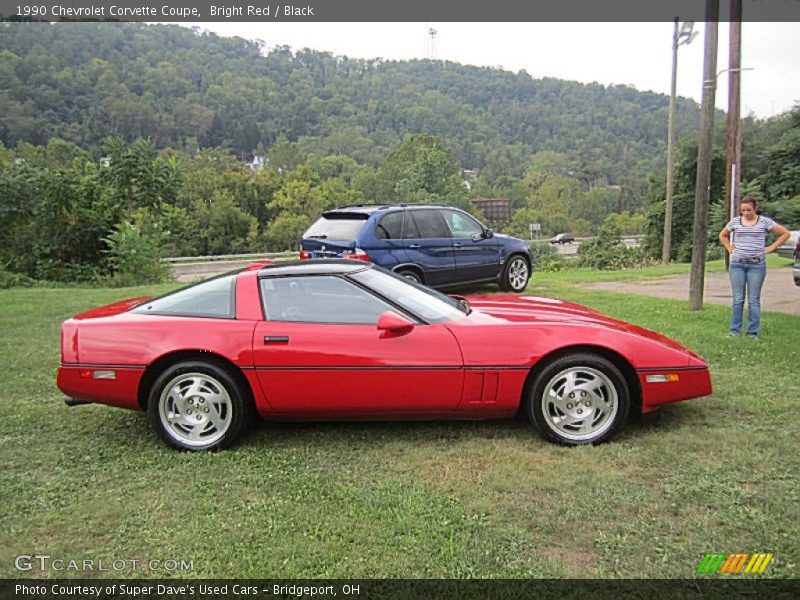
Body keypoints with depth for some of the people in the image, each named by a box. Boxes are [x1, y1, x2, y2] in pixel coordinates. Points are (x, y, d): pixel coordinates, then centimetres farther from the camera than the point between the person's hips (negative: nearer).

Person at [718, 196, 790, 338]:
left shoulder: (764, 221, 0)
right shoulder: (735, 221, 6)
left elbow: (785, 233, 5)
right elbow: (722, 235, 22)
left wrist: (770, 248, 0)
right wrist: (730, 249, 9)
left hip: (757, 265, -2)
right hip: (737, 264, 2)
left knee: (754, 300, 1)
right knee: (738, 299, 4)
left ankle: (753, 332, 8)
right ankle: (735, 331, 9)